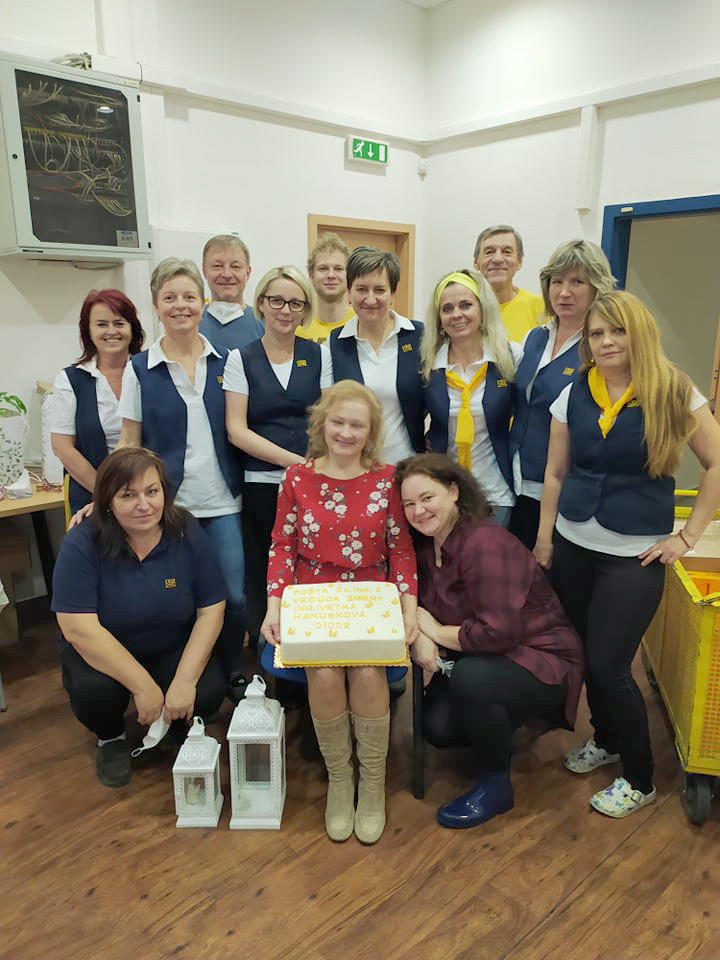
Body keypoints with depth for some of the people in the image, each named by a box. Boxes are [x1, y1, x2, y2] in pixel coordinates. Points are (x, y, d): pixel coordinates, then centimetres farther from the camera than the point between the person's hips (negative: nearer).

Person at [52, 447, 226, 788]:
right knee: (94, 691, -32)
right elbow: (79, 629, -25)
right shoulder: (82, 544, -20)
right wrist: (143, 686, -27)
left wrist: (185, 680, -23)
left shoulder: (188, 534, -14)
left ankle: (175, 724, 15)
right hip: (102, 654, -1)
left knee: (209, 694, -24)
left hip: (174, 648, 2)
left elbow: (211, 610, -12)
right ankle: (111, 737, 7)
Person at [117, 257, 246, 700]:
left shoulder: (226, 361, 5)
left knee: (233, 595, 2)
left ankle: (235, 675, 27)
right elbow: (129, 442, 4)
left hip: (222, 501, 1)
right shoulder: (139, 369, 2)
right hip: (168, 503, -1)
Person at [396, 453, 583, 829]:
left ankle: (495, 784, -8)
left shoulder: (485, 544, -27)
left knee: (469, 678, -34)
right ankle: (505, 721, 23)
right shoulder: (427, 544, 0)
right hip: (482, 658, 8)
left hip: (541, 661, -8)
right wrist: (419, 637, -16)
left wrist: (438, 631, -16)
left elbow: (497, 632, -31)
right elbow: (417, 603, 7)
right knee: (436, 726, -10)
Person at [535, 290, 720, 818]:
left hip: (636, 555, -4)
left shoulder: (674, 392, -7)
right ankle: (605, 739, 40)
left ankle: (640, 780, 21)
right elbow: (555, 473, 6)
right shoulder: (573, 395, 2)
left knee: (608, 664, -3)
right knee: (586, 654, 13)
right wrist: (543, 539, 6)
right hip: (573, 546, 4)